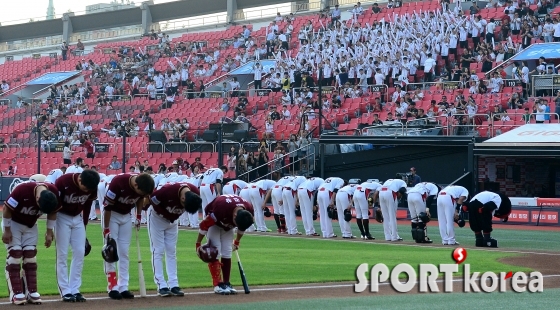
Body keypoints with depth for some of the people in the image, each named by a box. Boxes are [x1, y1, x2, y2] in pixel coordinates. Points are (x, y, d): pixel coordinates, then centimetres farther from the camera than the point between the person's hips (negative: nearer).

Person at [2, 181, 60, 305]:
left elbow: (52, 212, -4)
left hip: (31, 225, 4)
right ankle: (16, 293, -11)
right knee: (15, 254, -11)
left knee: (30, 255, 0)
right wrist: (6, 230, -18)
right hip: (13, 222, -4)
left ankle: (31, 292, 1)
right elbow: (7, 208, -24)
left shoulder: (54, 193, -24)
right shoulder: (22, 190, -37)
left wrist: (49, 232, -3)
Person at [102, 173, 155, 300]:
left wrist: (139, 216, 2)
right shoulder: (118, 182, -34)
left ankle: (123, 288, 5)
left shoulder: (142, 186, -19)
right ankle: (112, 287, -5)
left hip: (126, 216, 5)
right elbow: (107, 206, -25)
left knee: (124, 252, 3)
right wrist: (106, 229, -21)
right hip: (111, 214, -5)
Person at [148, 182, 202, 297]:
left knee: (171, 251, 4)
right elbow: (152, 199, -23)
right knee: (158, 251, -7)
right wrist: (165, 215, -16)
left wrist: (174, 216, -2)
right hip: (157, 215, -5)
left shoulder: (195, 194, -22)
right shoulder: (168, 191, -38)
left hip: (172, 219, 5)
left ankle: (174, 285, 4)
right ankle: (161, 286, -8)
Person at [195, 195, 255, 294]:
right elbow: (204, 224, -31)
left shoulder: (249, 211, -26)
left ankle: (226, 284, 5)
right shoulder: (221, 207, -43)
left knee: (227, 253, 0)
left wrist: (237, 242, 11)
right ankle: (218, 285, -18)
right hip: (213, 222, -5)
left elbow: (242, 226, -1)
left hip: (227, 224, 5)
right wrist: (198, 244, -25)